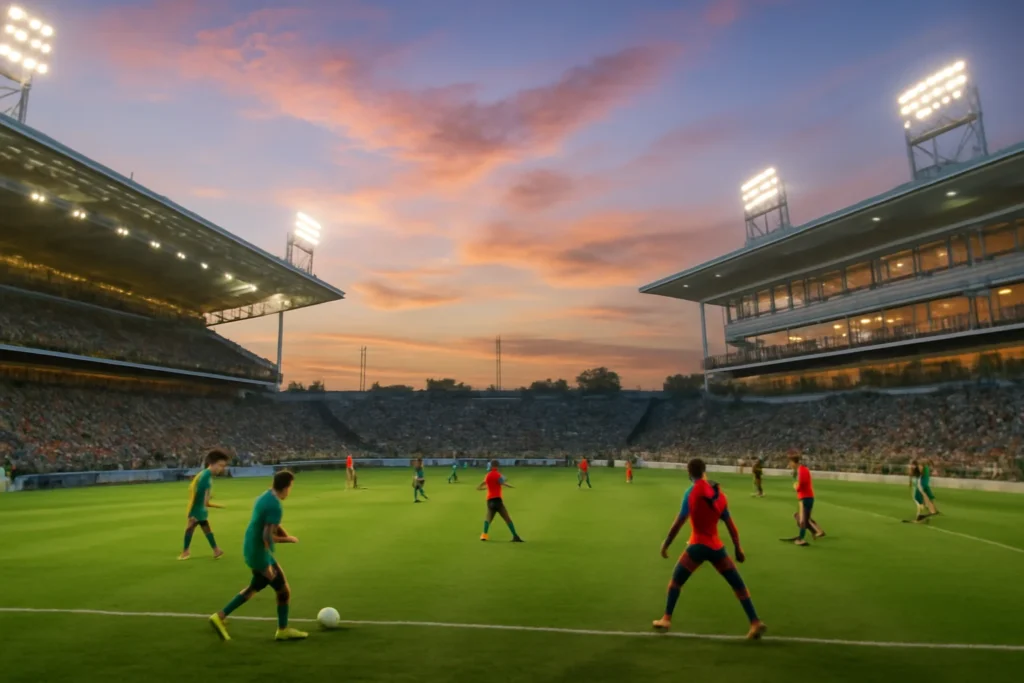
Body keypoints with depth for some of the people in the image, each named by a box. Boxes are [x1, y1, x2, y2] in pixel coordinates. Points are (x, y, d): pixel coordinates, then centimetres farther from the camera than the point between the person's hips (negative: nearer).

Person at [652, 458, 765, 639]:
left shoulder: (693, 491, -11)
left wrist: (665, 544, -6)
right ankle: (755, 622, 8)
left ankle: (666, 619, 15)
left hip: (698, 546, -4)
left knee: (676, 581, 13)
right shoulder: (718, 492, 3)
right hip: (716, 546, 4)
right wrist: (738, 549, 16)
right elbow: (730, 524, 8)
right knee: (738, 585, 12)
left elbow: (679, 522, -14)